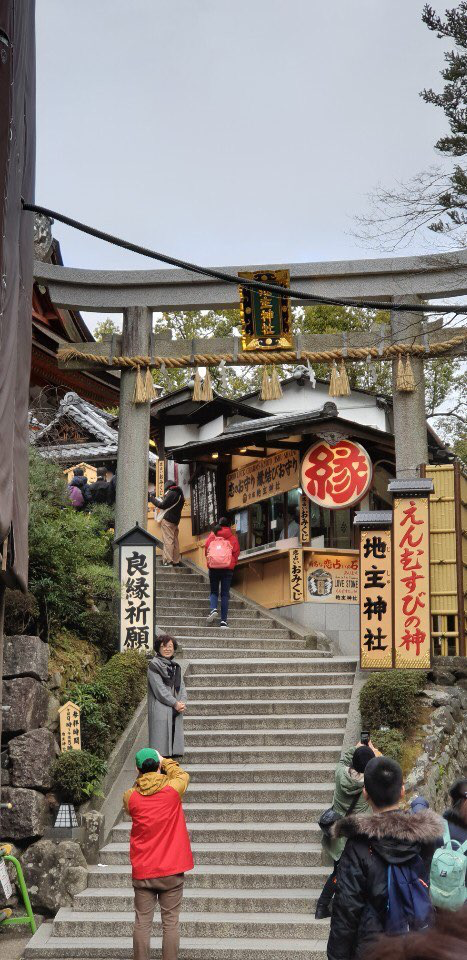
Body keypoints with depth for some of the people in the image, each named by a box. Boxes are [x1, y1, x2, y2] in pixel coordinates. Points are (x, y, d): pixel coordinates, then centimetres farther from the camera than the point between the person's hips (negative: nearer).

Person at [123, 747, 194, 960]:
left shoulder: (130, 796, -4)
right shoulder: (172, 789, -7)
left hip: (142, 872, 1)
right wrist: (165, 762, 25)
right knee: (170, 922, 4)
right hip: (171, 870, -1)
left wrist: (140, 777, 17)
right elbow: (182, 775, 15)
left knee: (142, 923, 6)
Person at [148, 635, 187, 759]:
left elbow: (181, 687, 13)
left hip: (176, 711, 7)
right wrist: (175, 703, -12)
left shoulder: (175, 666, 17)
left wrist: (182, 702, -6)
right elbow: (159, 689, -11)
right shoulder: (154, 665, -5)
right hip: (160, 710, -7)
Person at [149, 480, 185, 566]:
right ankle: (176, 562, 13)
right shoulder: (180, 494, 17)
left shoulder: (172, 493, -11)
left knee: (168, 541, -11)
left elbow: (162, 505, -12)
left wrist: (152, 498, -3)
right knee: (175, 541, 11)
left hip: (168, 520, -9)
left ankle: (168, 561, -15)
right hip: (175, 520, 9)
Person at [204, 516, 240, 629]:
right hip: (228, 569, 0)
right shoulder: (232, 537, 2)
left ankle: (213, 608, -17)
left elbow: (206, 549, 5)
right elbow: (236, 552, 2)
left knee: (213, 591, 13)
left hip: (213, 568, 1)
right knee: (225, 594, 2)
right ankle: (224, 620, -5)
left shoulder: (212, 536, 4)